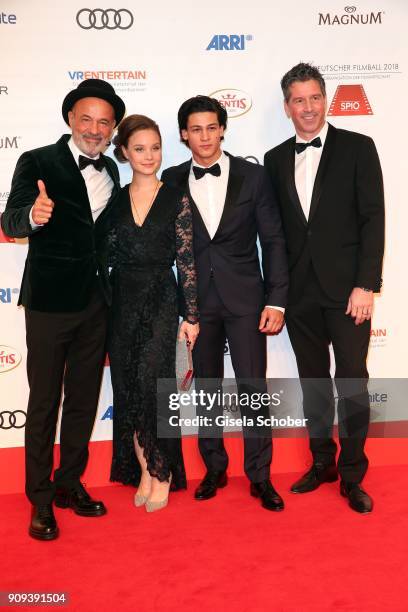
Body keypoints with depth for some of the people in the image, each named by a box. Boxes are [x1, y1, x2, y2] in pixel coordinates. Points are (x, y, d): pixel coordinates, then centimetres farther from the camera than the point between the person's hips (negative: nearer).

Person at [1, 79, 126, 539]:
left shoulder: (110, 171, 9)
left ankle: (69, 484, 30)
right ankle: (40, 500, 19)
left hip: (96, 301, 6)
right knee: (44, 401, 4)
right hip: (51, 300, -5)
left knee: (84, 398, 13)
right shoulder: (37, 163, -7)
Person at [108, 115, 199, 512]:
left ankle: (161, 472, 11)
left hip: (160, 302, -3)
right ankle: (143, 469, 21)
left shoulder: (176, 199, 0)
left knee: (150, 384, -9)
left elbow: (186, 260, -2)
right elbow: (106, 255, 8)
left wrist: (191, 315, -5)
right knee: (127, 389, 6)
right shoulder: (114, 199, 7)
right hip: (121, 303, 3)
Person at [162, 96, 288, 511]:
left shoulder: (252, 176, 1)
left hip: (245, 298, -1)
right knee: (206, 387, 11)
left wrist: (276, 301, -6)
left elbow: (273, 241, 0)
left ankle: (259, 476, 16)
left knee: (253, 387, 0)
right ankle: (214, 469, 28)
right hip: (197, 301, 2)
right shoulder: (172, 181, 4)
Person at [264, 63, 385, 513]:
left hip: (346, 289, -3)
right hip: (299, 291, 3)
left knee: (352, 381, 1)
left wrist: (366, 285, -12)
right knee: (313, 380, 13)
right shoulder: (275, 159, 10)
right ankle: (322, 462, 29)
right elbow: (275, 230, 9)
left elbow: (373, 219, -5)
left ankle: (352, 474, 18)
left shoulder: (357, 148, 0)